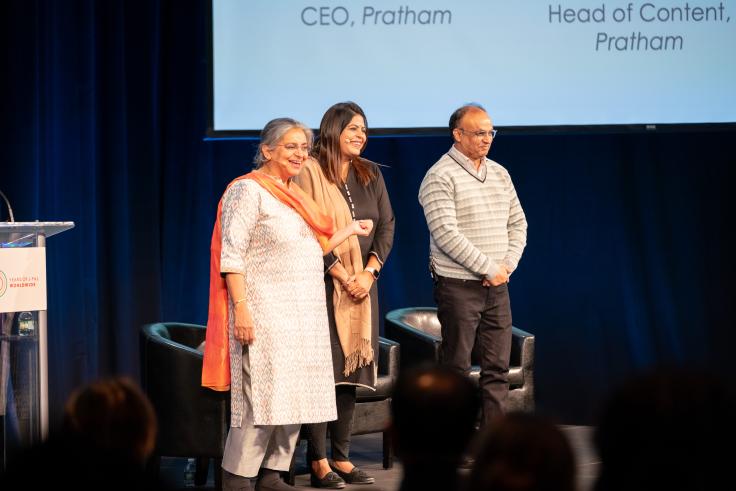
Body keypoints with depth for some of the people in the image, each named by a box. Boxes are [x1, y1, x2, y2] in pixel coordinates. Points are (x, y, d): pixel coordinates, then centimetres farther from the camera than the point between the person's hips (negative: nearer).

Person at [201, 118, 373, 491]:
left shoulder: (294, 194, 17)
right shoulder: (249, 191, -8)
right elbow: (231, 256, -14)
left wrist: (350, 230, 19)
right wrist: (241, 308, -21)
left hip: (301, 313, 9)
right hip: (265, 313, -9)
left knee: (294, 394, 7)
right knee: (264, 394, -12)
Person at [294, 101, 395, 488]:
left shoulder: (371, 175, 13)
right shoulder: (310, 172, -6)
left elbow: (386, 225, 9)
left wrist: (368, 273, -5)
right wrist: (342, 275, -14)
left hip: (362, 285, 6)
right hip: (322, 283, -6)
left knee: (350, 371, 6)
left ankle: (341, 456, 11)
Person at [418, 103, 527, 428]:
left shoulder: (499, 174, 13)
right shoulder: (440, 178, -9)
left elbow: (517, 223, 17)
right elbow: (446, 234, -17)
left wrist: (508, 265, 0)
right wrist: (489, 268, -16)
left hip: (496, 285, 7)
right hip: (458, 287, -7)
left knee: (498, 365, 6)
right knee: (456, 367, -2)